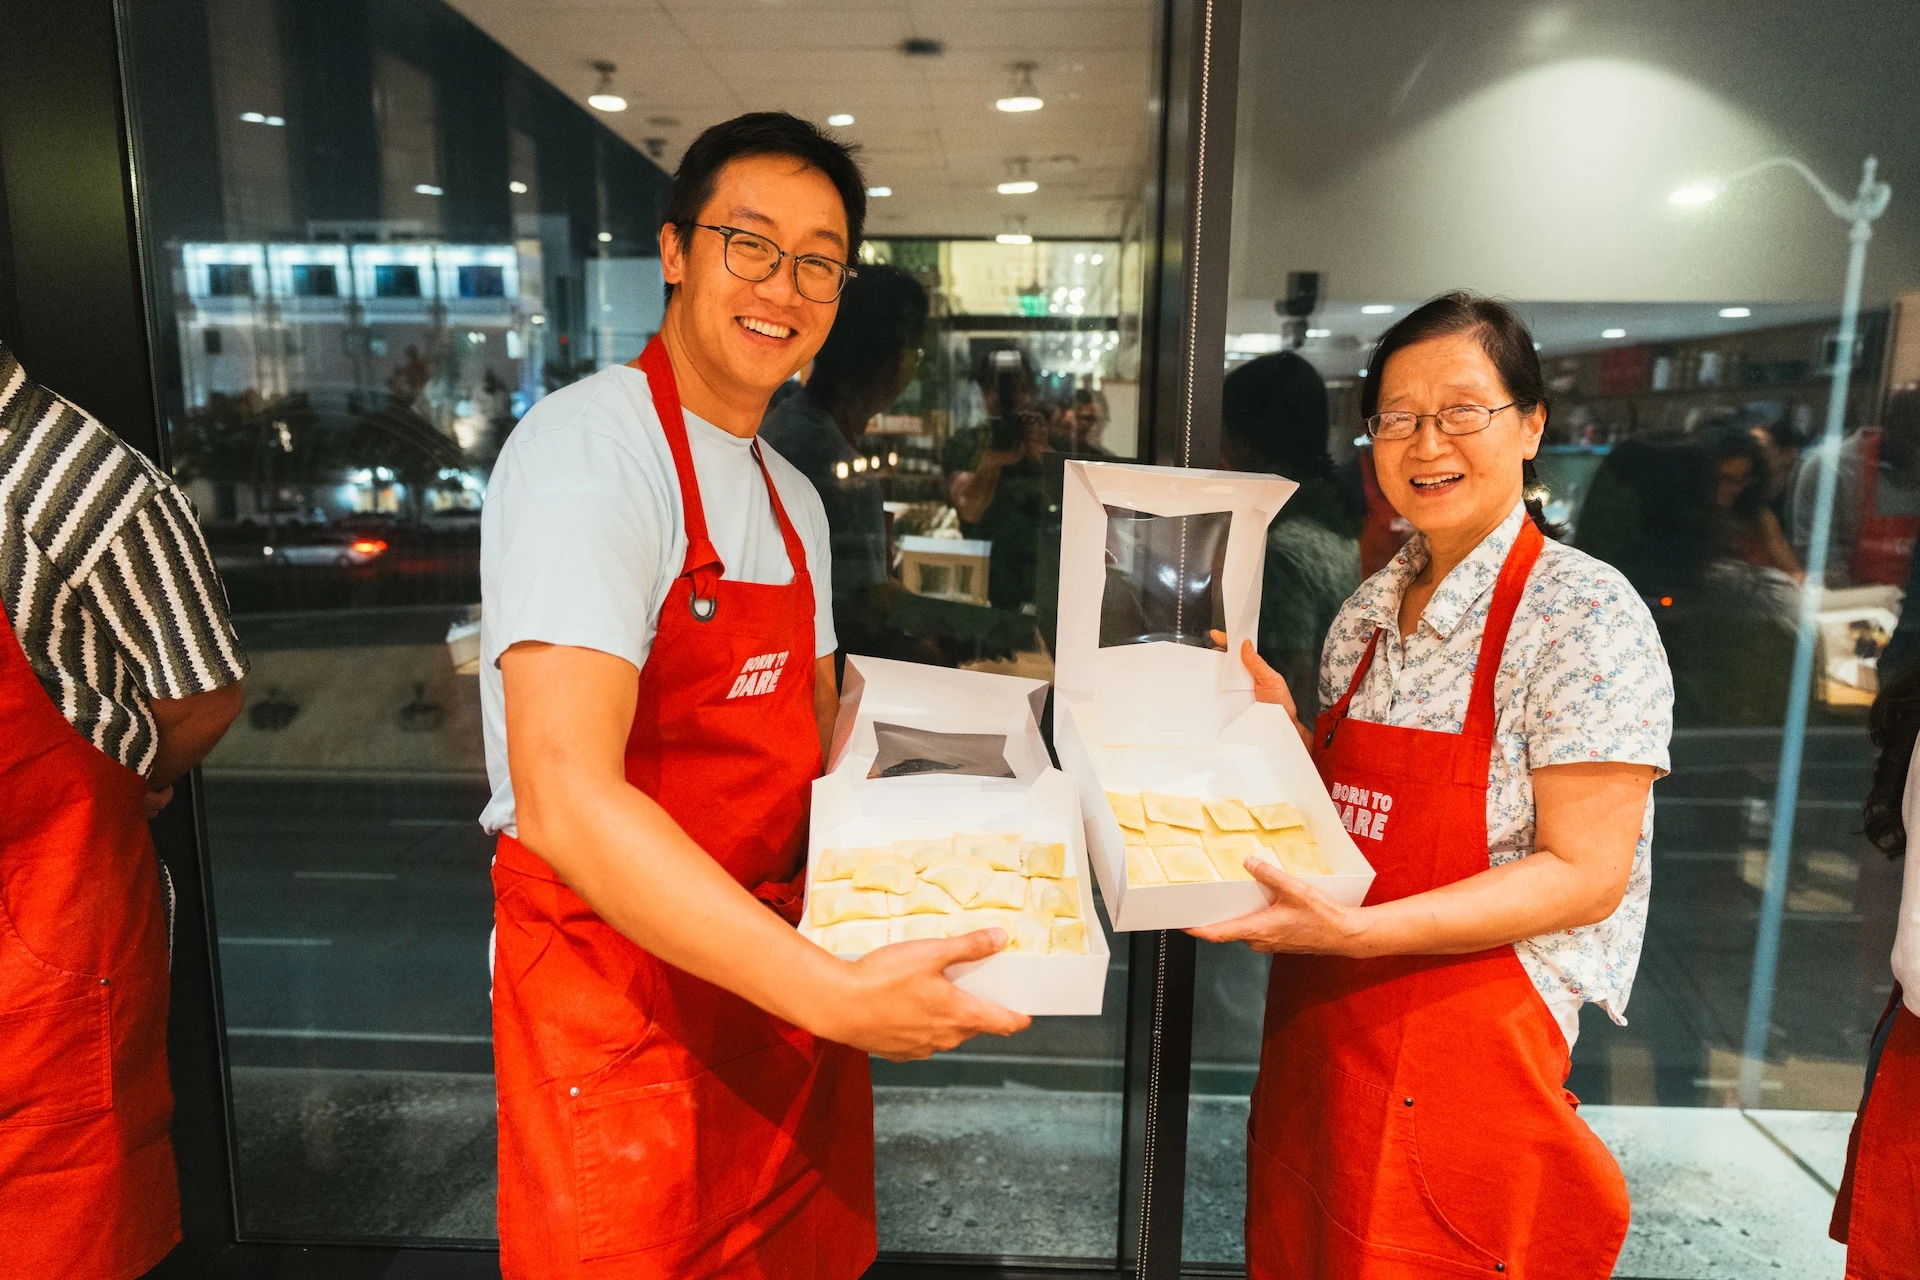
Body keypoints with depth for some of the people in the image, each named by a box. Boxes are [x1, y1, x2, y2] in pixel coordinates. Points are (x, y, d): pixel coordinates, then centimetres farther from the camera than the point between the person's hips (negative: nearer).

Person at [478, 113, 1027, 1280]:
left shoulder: (792, 497, 11)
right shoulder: (591, 445, -17)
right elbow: (564, 796, -28)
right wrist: (832, 990, -32)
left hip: (779, 966, 8)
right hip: (616, 984, -7)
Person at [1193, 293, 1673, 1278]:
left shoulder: (1586, 615, -14)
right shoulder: (1370, 610, 5)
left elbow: (1585, 876, -18)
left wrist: (1358, 931, -28)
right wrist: (1281, 727, -2)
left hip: (1469, 1055, -6)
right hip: (1317, 1044, 7)